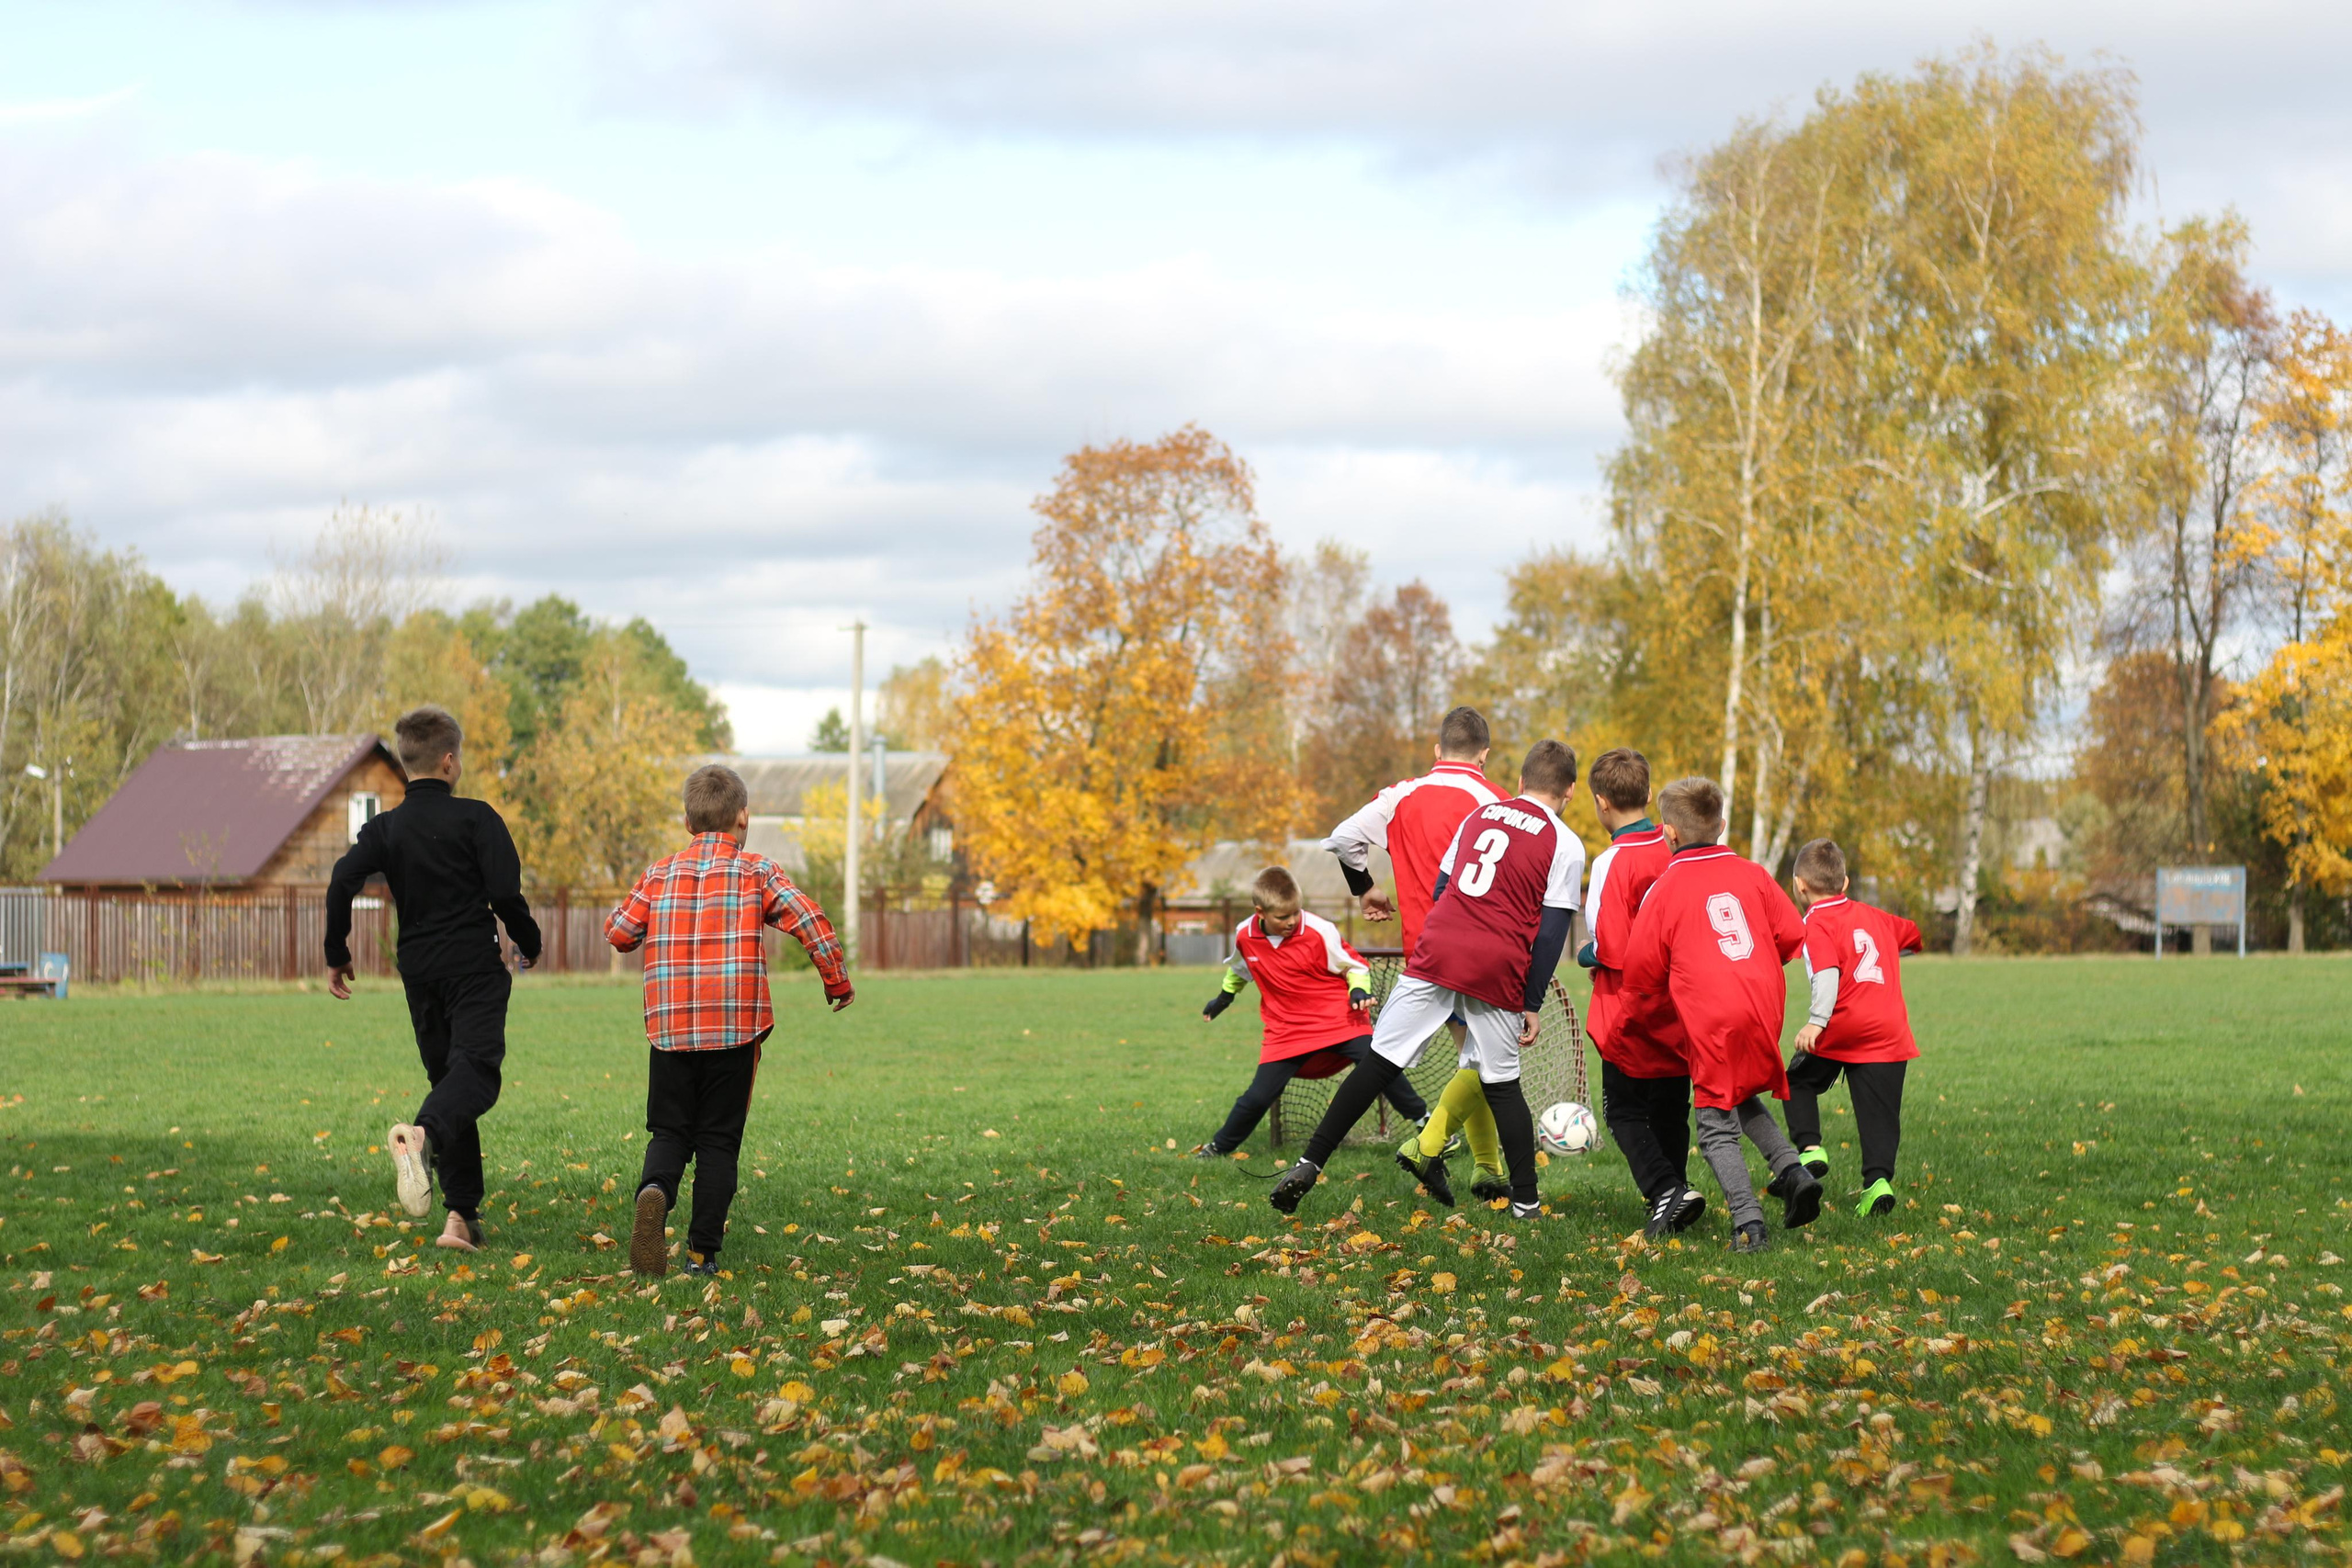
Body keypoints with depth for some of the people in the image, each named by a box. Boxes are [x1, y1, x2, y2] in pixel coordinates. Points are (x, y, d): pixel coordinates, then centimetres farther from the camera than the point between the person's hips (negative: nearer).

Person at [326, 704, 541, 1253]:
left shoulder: (385, 827, 7)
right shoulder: (475, 818, -4)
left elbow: (343, 881, -6)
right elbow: (505, 893, -10)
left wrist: (336, 955, 4)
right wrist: (529, 944, 7)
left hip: (419, 971, 5)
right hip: (474, 966, -5)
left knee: (445, 1074, 13)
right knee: (476, 1068, -15)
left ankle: (461, 1216, 6)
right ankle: (421, 1134, -50)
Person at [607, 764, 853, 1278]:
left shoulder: (659, 875, 7)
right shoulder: (757, 873, 1)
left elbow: (618, 932, 7)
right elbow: (812, 922, -7)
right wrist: (837, 983, 6)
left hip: (670, 1026, 2)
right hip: (737, 1026, -1)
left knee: (669, 1132, 10)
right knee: (718, 1139, 7)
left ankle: (654, 1191, -22)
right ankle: (703, 1251, 2)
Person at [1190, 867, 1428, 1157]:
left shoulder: (1318, 931, -17)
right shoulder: (1244, 937, -5)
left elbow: (1353, 965, -3)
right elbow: (1240, 969, 21)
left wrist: (1359, 990, -22)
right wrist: (1224, 997, 35)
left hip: (1337, 1019, -2)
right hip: (1286, 1031, 2)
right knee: (1259, 1096, -5)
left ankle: (1424, 1122, -4)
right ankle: (1219, 1146, 17)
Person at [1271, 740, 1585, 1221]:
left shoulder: (1481, 814, 17)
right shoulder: (1565, 846, 4)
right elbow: (1551, 934, -1)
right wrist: (1532, 1004, 3)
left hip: (1436, 953, 2)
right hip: (1497, 973, -2)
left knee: (1381, 1062, 3)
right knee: (1501, 1084, 11)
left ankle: (1309, 1165, -1)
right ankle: (1525, 1200, 13)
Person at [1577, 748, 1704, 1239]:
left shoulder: (1614, 863, -19)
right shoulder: (1677, 852, 0)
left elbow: (1611, 949, -21)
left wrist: (1584, 955, -2)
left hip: (1630, 1017, -6)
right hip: (1680, 1015, 6)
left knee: (1624, 1111, 4)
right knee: (1670, 1110, 16)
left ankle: (1666, 1191, -12)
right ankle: (1675, 1190, 19)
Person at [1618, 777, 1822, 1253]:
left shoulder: (1665, 890, -1)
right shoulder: (1752, 875, 9)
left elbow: (1641, 970, 2)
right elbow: (1792, 934, 11)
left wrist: (1670, 989, 23)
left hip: (1712, 1021, -5)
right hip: (1765, 1008, 5)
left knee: (1717, 1128, 2)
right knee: (1745, 1099, 26)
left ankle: (1748, 1221, -12)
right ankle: (1791, 1170, 6)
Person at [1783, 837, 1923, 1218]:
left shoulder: (1816, 924, -4)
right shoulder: (1872, 915, 17)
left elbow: (1827, 973, -19)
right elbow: (1910, 933, 35)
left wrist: (1816, 1022, -27)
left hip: (1842, 1030, -5)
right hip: (1890, 1031, 5)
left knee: (1800, 1082, 18)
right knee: (1879, 1111, 5)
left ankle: (1809, 1147, 5)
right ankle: (1878, 1178, -8)